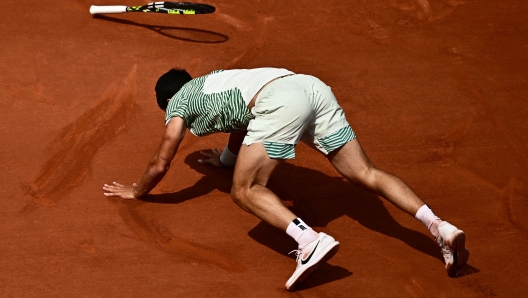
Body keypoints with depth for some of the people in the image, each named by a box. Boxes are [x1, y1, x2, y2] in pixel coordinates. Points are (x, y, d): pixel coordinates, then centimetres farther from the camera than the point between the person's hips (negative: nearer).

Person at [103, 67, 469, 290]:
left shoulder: (179, 101, 21)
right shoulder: (213, 82, 41)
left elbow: (161, 164, 23)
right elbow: (243, 125, 59)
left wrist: (136, 192, 42)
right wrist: (226, 158, 78)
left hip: (280, 102, -8)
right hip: (315, 87, 8)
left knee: (245, 191, -4)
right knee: (365, 173, 2)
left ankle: (310, 240, -30)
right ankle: (441, 227, -15)